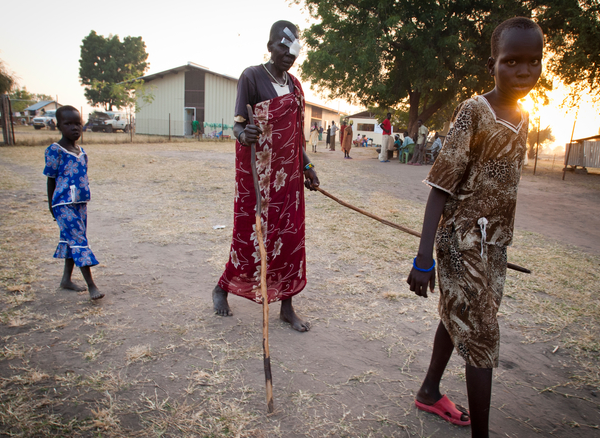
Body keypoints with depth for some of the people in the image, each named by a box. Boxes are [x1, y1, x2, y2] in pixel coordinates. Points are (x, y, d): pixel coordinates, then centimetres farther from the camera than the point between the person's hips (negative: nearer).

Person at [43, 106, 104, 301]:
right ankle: (91, 285, -8)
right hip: (64, 204, -7)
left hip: (80, 203, 7)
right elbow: (51, 179, -6)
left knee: (73, 241, 15)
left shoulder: (81, 151, 10)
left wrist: (83, 199, 16)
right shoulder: (55, 150, -10)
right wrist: (51, 205, -2)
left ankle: (66, 279, 30)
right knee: (78, 241, -10)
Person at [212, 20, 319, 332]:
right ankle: (222, 288, 27)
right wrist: (243, 135, -34)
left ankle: (286, 306, 17)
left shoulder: (294, 85, 14)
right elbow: (238, 123, -11)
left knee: (290, 235, 5)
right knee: (251, 232, 0)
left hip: (288, 172, 6)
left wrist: (307, 166, 15)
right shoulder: (251, 77, -5)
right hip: (257, 170, -6)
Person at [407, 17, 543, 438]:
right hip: (462, 241, -8)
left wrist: (500, 239, 17)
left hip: (494, 242, 8)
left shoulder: (522, 117, 7)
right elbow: (442, 185, -20)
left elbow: (507, 182, 14)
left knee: (459, 318, 19)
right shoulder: (473, 111, -15)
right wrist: (424, 257, -26)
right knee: (482, 337, -2)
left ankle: (430, 391, 38)